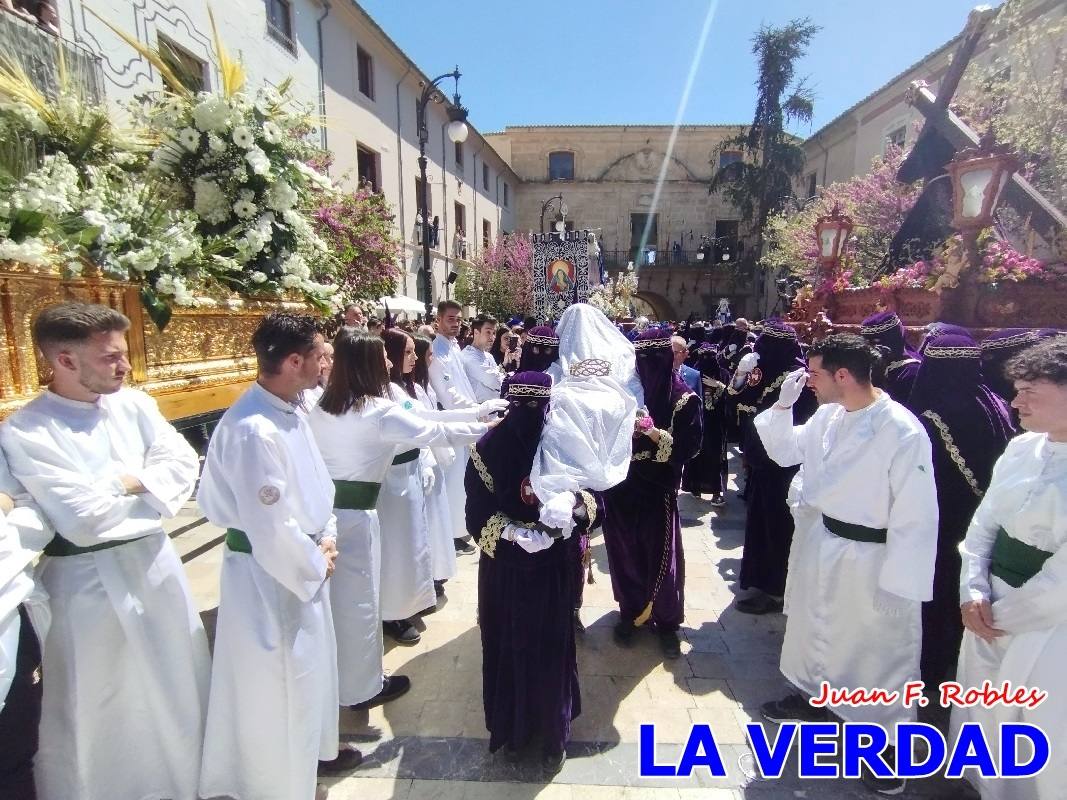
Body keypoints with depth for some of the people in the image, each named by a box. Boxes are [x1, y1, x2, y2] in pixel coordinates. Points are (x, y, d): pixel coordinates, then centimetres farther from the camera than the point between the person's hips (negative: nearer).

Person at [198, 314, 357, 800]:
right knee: (278, 681, 13)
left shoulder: (293, 411, 0)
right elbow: (270, 527, -28)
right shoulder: (253, 430, -29)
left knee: (311, 664, 26)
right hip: (269, 572, -9)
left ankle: (313, 751, 51)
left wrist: (326, 539, 0)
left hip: (302, 561, 9)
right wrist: (316, 564, -13)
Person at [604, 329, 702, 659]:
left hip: (657, 491, -2)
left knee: (661, 555, 6)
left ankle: (666, 621, 27)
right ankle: (630, 611, 34)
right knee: (625, 553, 12)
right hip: (621, 488, 2)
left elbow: (689, 448, -11)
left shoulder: (684, 400, -7)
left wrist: (653, 433, -23)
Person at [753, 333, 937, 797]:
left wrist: (899, 585, -16)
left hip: (870, 558, -7)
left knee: (880, 647, 11)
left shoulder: (903, 431, -23)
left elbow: (915, 515, -20)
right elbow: (785, 452, 11)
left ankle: (886, 742, 35)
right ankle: (812, 698, 49)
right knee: (813, 626, 24)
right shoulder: (828, 414, -2)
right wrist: (783, 404, -4)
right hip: (819, 542, 7)